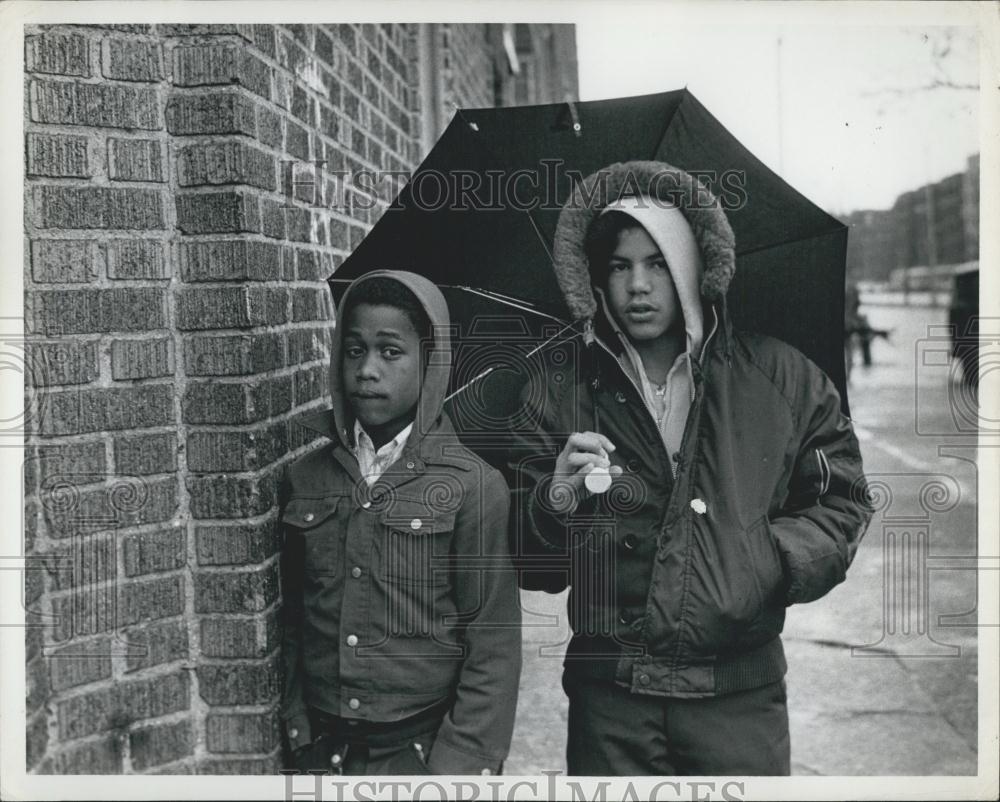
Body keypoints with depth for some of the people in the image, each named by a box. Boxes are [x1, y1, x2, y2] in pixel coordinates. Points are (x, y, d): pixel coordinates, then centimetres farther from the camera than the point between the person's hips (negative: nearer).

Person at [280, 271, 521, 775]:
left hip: (424, 748, -3)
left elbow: (493, 648, -8)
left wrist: (459, 764, -12)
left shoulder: (473, 487, -9)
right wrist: (298, 730, 2)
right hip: (324, 752, 3)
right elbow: (293, 620, 7)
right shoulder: (305, 479, 2)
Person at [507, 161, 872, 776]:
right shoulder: (559, 396, 4)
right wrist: (555, 504, -17)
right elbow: (522, 561, 4)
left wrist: (770, 561, -11)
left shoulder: (783, 379, 3)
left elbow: (843, 505, 6)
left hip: (740, 695, 0)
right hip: (610, 701, 0)